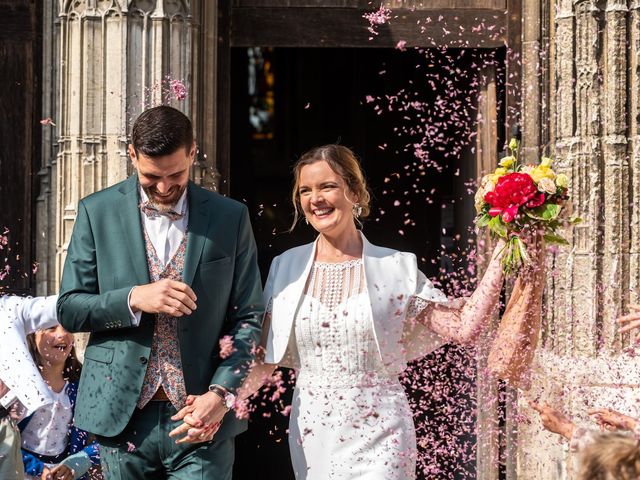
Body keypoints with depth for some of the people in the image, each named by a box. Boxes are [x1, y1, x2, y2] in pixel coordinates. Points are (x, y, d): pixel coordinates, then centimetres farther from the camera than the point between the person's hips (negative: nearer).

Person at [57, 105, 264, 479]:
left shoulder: (230, 218, 3)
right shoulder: (97, 212, 3)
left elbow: (248, 317, 4)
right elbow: (69, 309, 3)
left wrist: (221, 393, -11)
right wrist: (134, 298, -15)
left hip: (203, 420, 0)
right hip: (124, 419, 1)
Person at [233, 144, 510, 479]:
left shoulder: (397, 269, -1)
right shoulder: (286, 268, 5)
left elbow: (463, 327, -5)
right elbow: (264, 360, 7)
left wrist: (500, 259, -11)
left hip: (378, 439, -3)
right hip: (311, 437, 3)